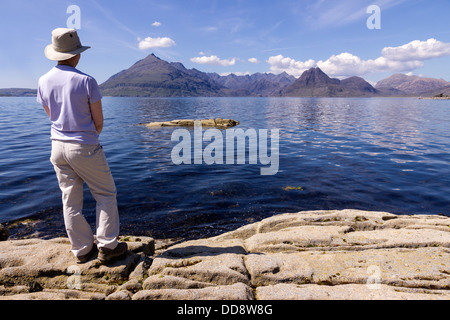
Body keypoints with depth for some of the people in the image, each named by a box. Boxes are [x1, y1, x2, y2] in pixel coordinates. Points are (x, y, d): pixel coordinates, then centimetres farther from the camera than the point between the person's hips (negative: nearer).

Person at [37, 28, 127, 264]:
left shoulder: (44, 81, 3)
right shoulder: (86, 81, -13)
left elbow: (51, 115, 15)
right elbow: (98, 122, -8)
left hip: (58, 146, 6)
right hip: (85, 147, -5)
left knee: (70, 201, 11)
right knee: (106, 195, 9)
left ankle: (82, 250, 22)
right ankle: (107, 246, 11)